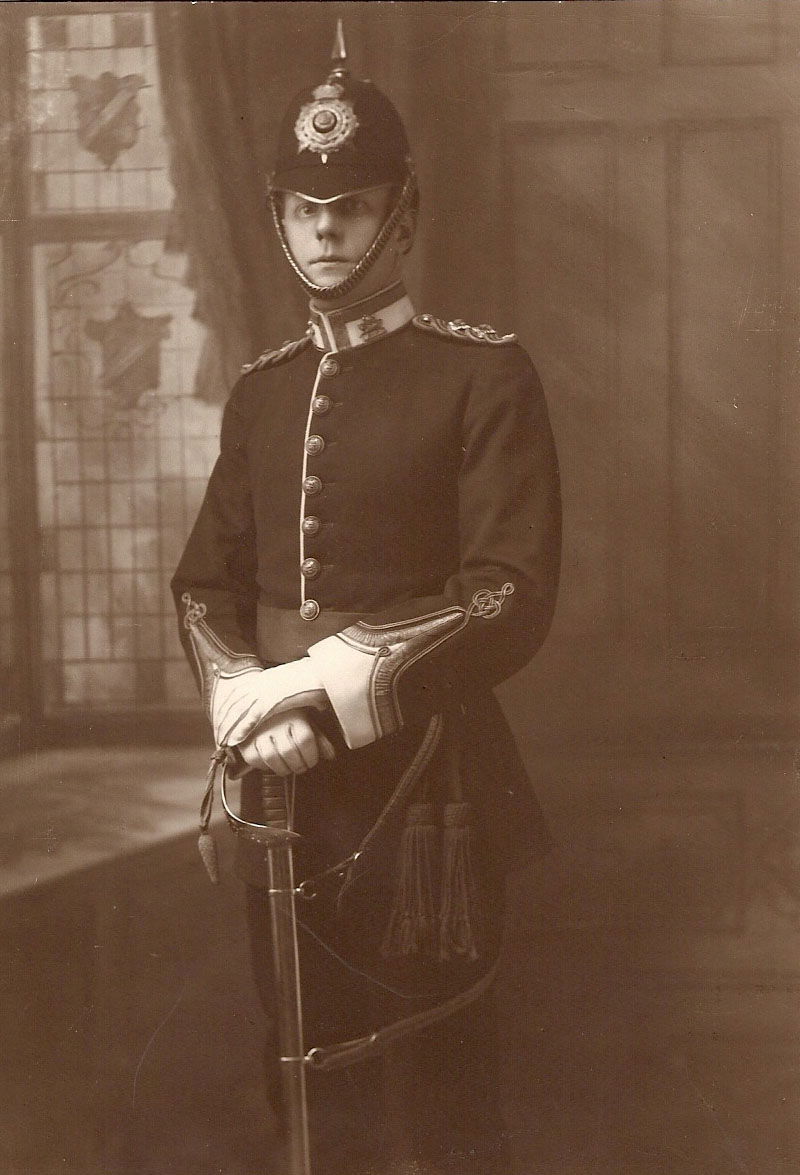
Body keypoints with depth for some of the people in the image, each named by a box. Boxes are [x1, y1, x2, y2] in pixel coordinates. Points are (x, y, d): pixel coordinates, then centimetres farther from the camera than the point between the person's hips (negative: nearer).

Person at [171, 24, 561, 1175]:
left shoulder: (485, 375, -7)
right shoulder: (261, 391, 11)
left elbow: (513, 596, -15)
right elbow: (206, 580, 10)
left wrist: (331, 678, -21)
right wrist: (245, 698, -11)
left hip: (423, 784, -5)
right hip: (285, 786, 5)